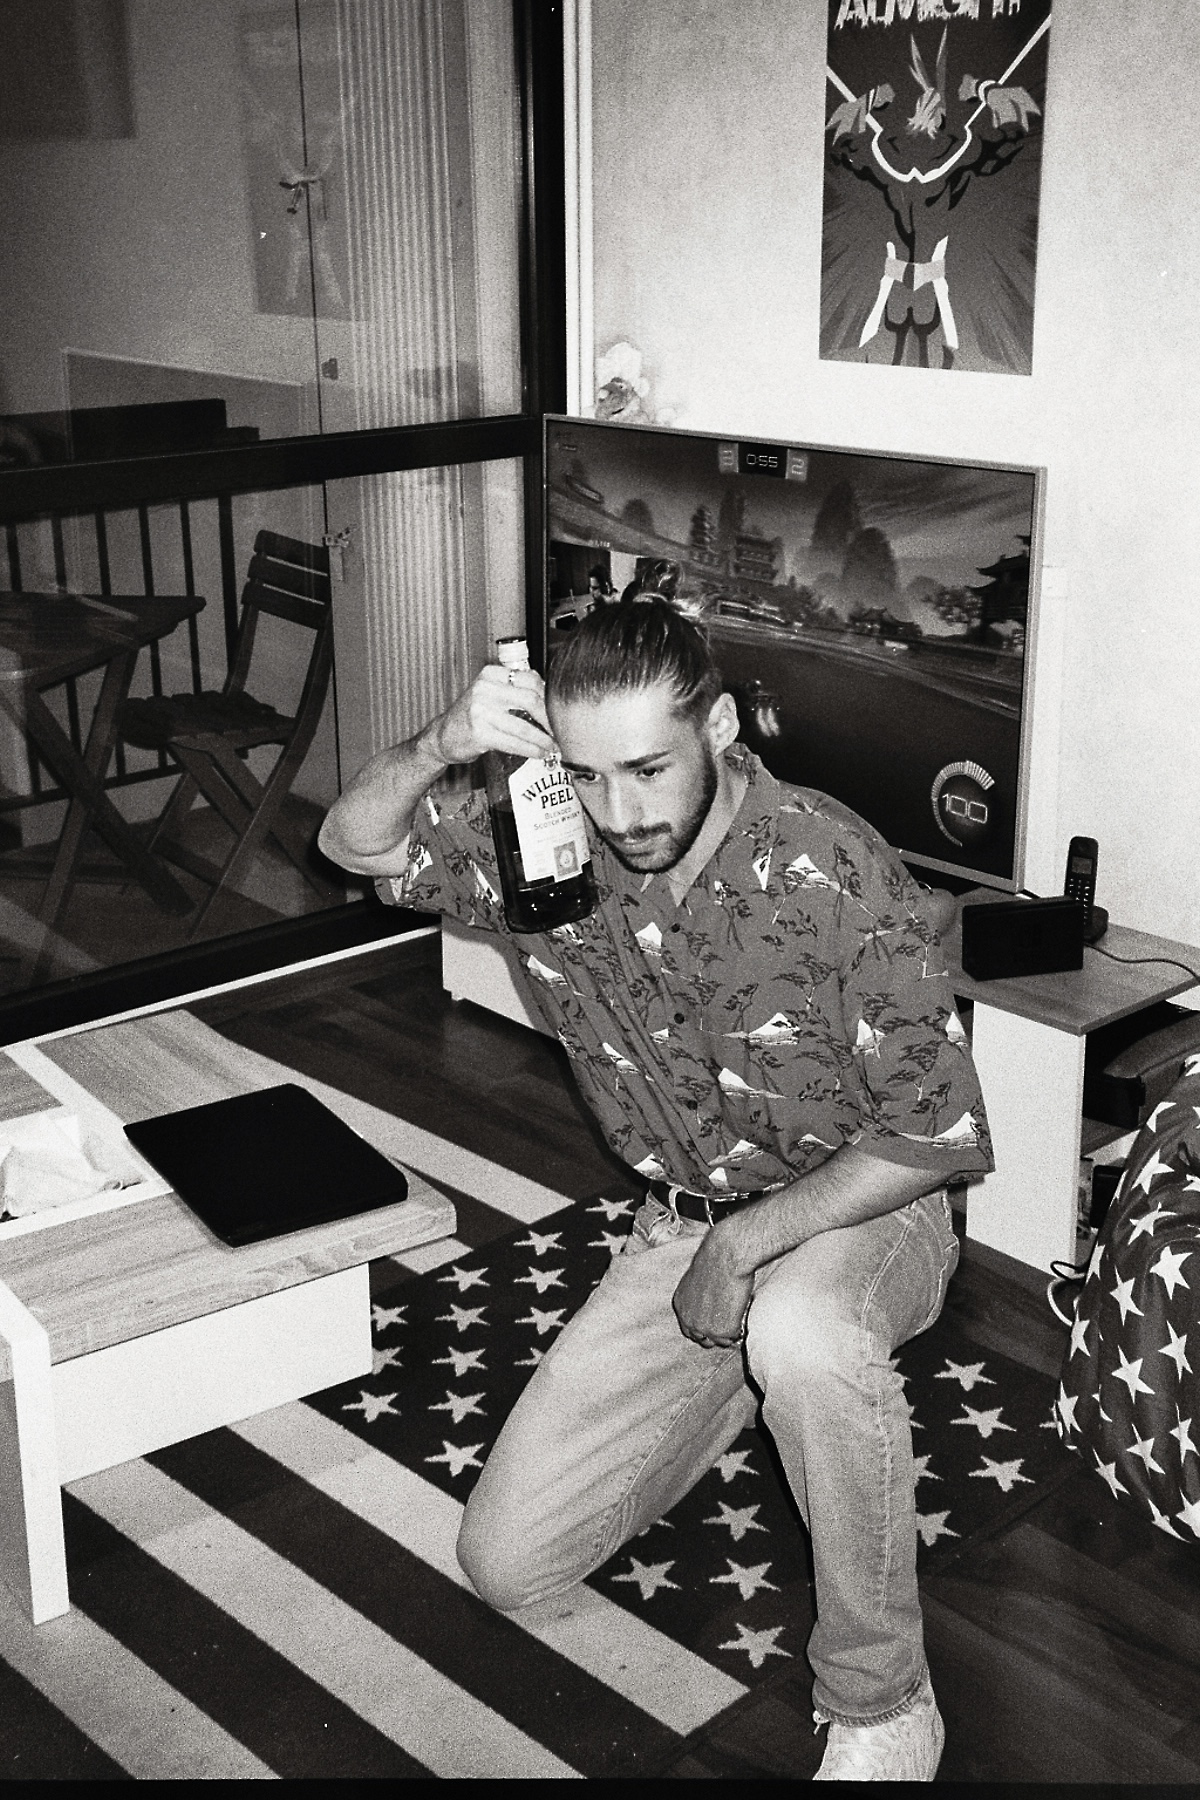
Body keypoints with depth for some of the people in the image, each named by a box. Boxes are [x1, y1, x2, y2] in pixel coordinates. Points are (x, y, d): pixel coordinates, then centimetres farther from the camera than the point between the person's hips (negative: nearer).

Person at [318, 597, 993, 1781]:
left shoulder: (830, 873, -26)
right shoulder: (557, 849, -11)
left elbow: (935, 1134, -21)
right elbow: (354, 844, -4)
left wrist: (749, 1242, -25)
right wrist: (439, 748, -26)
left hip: (859, 1209, -5)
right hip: (676, 1229, 5)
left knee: (799, 1331, -44)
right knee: (505, 1564, 2)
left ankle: (881, 1705, -19)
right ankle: (754, 1390, 25)